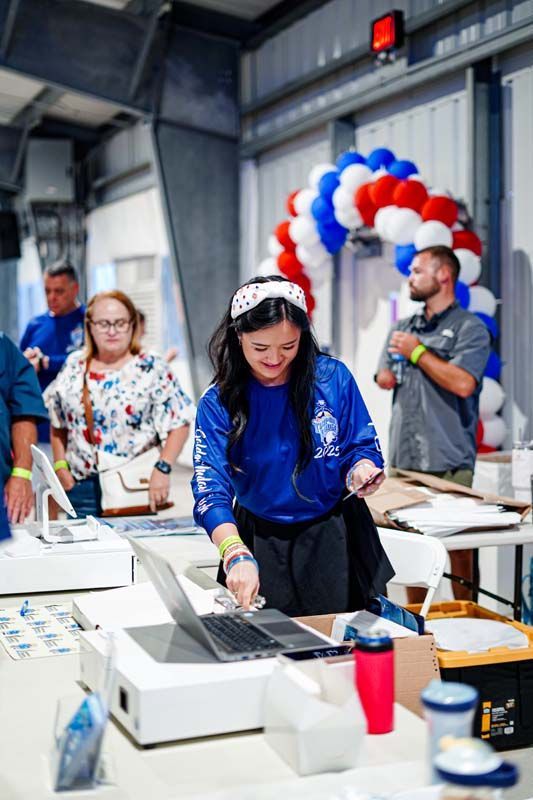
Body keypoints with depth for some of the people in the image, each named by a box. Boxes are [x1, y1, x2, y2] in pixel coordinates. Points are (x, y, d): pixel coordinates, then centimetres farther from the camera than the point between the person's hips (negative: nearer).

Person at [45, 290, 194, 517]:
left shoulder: (151, 369, -3)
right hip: (81, 488, 3)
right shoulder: (74, 366, 9)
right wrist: (60, 466, 7)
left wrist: (163, 469, -16)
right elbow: (58, 423, 16)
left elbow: (179, 423, -7)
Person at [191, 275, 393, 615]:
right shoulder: (218, 403, -12)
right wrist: (236, 555, -39)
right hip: (260, 545, 0)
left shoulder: (332, 377, -10)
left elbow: (362, 446, 0)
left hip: (336, 539, 1)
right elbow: (211, 489, -22)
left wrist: (362, 471, -25)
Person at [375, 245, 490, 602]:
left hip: (449, 460, -6)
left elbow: (463, 383, -16)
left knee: (458, 545, -2)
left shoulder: (469, 328, -2)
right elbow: (384, 379, 14)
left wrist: (418, 352, -7)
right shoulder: (403, 328, 18)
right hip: (405, 457, 6)